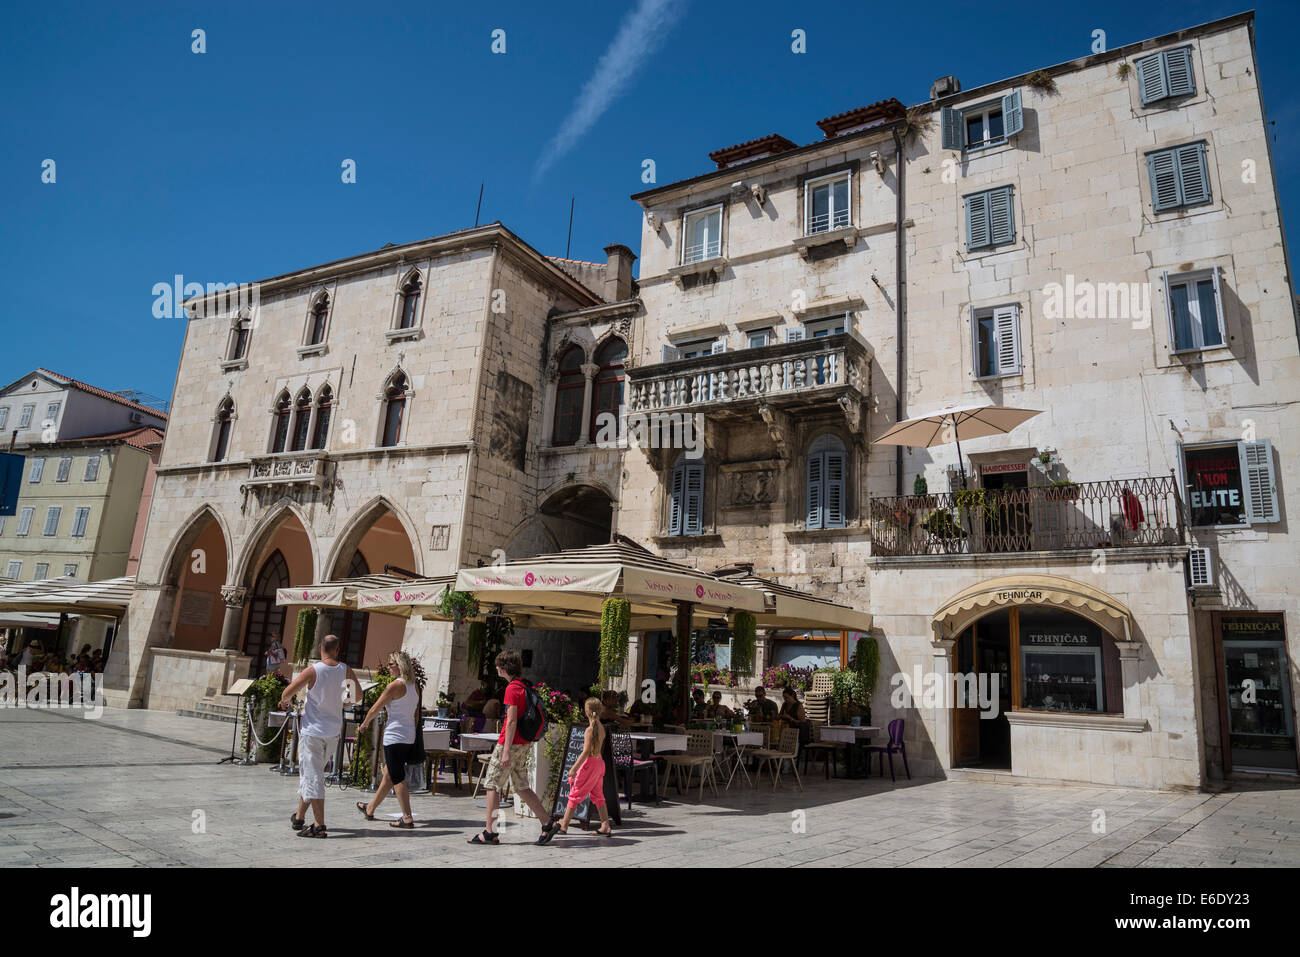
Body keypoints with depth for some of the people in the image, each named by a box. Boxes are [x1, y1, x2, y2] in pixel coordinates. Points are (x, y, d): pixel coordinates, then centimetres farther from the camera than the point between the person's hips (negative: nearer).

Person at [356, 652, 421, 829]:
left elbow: (375, 709, -6)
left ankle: (407, 818, -3)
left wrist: (363, 725, 10)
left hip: (395, 737, -8)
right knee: (389, 774, 20)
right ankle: (370, 809, 36)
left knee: (397, 778, -3)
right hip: (409, 737, 8)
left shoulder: (395, 685, -14)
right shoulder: (415, 686, 9)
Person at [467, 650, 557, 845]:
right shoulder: (525, 686, 13)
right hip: (524, 744, 9)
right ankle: (548, 822, 8)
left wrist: (506, 751, -21)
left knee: (492, 784, 2)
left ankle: (490, 833, 7)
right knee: (521, 787, 13)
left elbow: (512, 721, -20)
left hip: (511, 743, -9)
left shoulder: (512, 688, -15)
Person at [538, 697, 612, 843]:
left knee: (575, 794, 1)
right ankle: (605, 827, 12)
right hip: (599, 762, 8)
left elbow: (586, 751, -21)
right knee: (598, 796, 14)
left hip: (590, 763, -8)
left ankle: (564, 825, 8)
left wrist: (574, 768, -20)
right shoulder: (601, 728, 6)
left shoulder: (590, 729, -17)